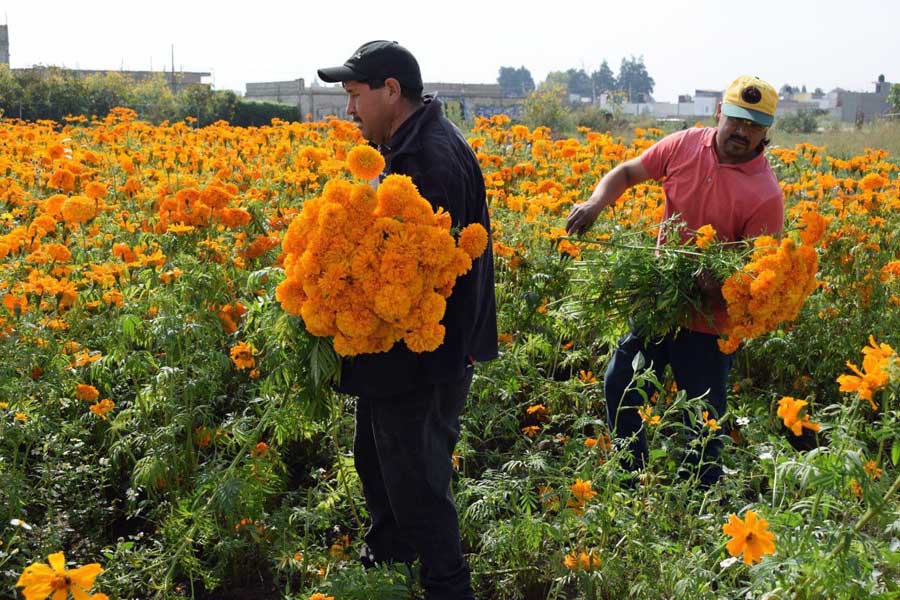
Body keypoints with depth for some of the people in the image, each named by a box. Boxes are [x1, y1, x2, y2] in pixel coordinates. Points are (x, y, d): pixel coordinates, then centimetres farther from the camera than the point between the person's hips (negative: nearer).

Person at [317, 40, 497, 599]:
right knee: (375, 461, 26)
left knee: (416, 483, 3)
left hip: (422, 361, -11)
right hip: (401, 351, 11)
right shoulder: (407, 144, 10)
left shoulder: (433, 157, -24)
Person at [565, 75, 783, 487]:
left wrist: (722, 287, -36)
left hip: (710, 319, -5)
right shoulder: (684, 145, -5)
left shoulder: (766, 194, -17)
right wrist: (595, 203, -15)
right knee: (620, 384, 13)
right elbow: (626, 173, 5)